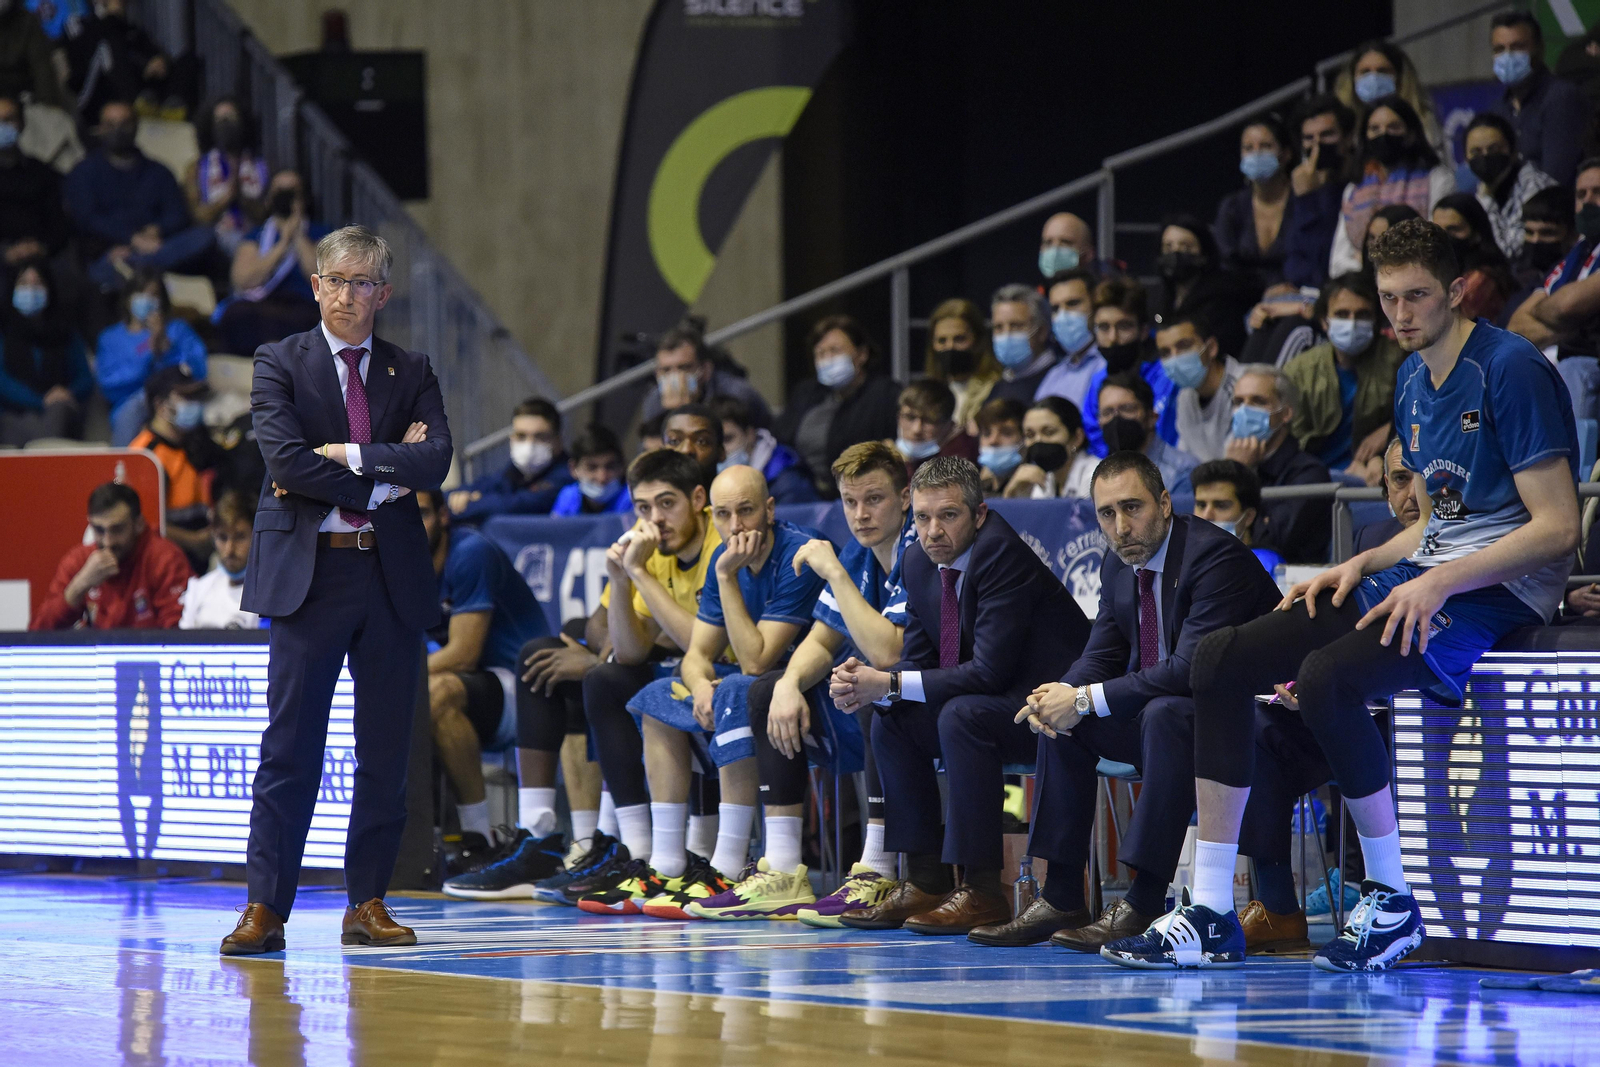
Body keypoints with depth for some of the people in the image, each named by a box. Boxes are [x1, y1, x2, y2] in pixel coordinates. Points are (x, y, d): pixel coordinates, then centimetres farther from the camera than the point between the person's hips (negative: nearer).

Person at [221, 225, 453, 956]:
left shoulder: (411, 373, 12)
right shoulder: (280, 365, 4)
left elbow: (435, 461, -5)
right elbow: (287, 461, -11)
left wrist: (347, 456, -11)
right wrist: (385, 478, -9)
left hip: (392, 576, 3)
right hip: (308, 572, -3)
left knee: (387, 751, 5)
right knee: (290, 749, -5)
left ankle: (367, 904, 12)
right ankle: (265, 908, -5)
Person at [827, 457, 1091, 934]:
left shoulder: (1001, 553, -23)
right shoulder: (919, 562, 3)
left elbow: (990, 672, -27)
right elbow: (917, 662, 8)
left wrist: (891, 683, -24)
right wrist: (869, 686, -15)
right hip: (998, 703, 9)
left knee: (961, 715, -30)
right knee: (890, 720, 0)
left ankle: (981, 890, -26)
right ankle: (925, 881, 2)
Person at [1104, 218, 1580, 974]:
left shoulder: (1512, 370, -12)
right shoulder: (1414, 382, 16)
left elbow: (1558, 527, -16)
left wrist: (1440, 583, -22)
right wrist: (1361, 566, 7)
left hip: (1495, 593, -9)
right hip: (1424, 577, 9)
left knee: (1326, 677, -33)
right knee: (1218, 660, -2)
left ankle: (1392, 902, -16)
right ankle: (1211, 916, -4)